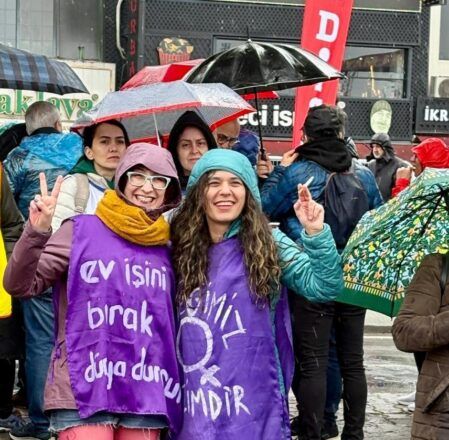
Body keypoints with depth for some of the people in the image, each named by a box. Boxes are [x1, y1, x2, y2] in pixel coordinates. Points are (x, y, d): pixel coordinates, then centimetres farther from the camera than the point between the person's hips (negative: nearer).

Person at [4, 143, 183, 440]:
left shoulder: (166, 249, 12)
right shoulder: (81, 230, 1)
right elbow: (21, 286, -5)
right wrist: (36, 234, -19)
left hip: (146, 394, 4)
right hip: (84, 389, -3)